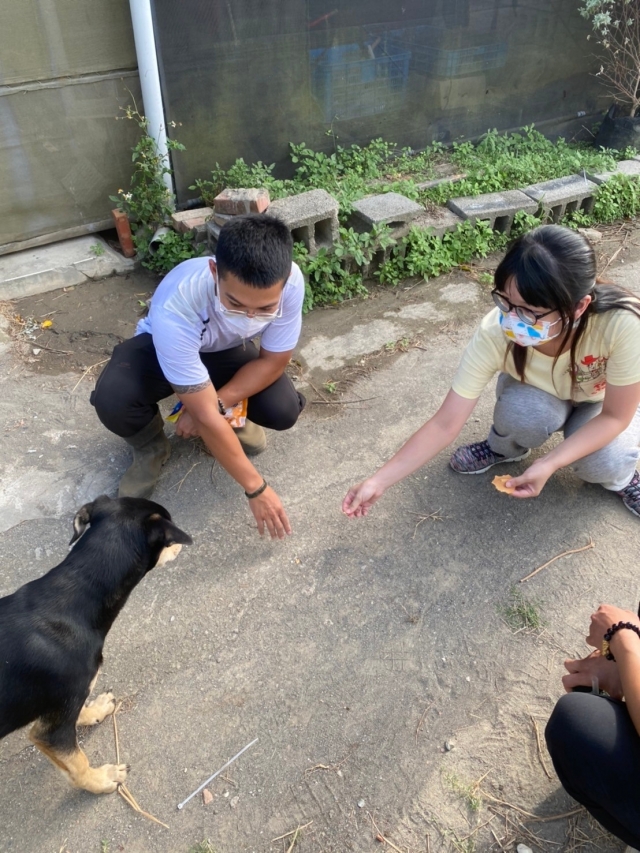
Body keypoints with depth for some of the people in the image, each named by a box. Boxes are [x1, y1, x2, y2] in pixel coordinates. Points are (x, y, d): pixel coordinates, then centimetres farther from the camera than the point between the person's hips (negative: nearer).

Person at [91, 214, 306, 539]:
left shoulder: (290, 281, -34)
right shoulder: (175, 308, -43)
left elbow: (274, 360, -17)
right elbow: (205, 415, -36)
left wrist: (217, 404, -28)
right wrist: (255, 488, -31)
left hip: (226, 349, 3)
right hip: (162, 347, -2)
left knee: (283, 411, -22)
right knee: (112, 400, -32)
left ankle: (232, 417, 14)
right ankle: (150, 448, 4)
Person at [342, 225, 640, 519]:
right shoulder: (494, 333, -36)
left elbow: (615, 416, -25)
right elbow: (445, 424, -30)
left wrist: (549, 464, -37)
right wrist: (379, 481, -34)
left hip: (604, 400, -1)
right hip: (542, 394, 1)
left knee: (602, 464, -28)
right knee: (522, 412, -32)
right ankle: (504, 449, 3)